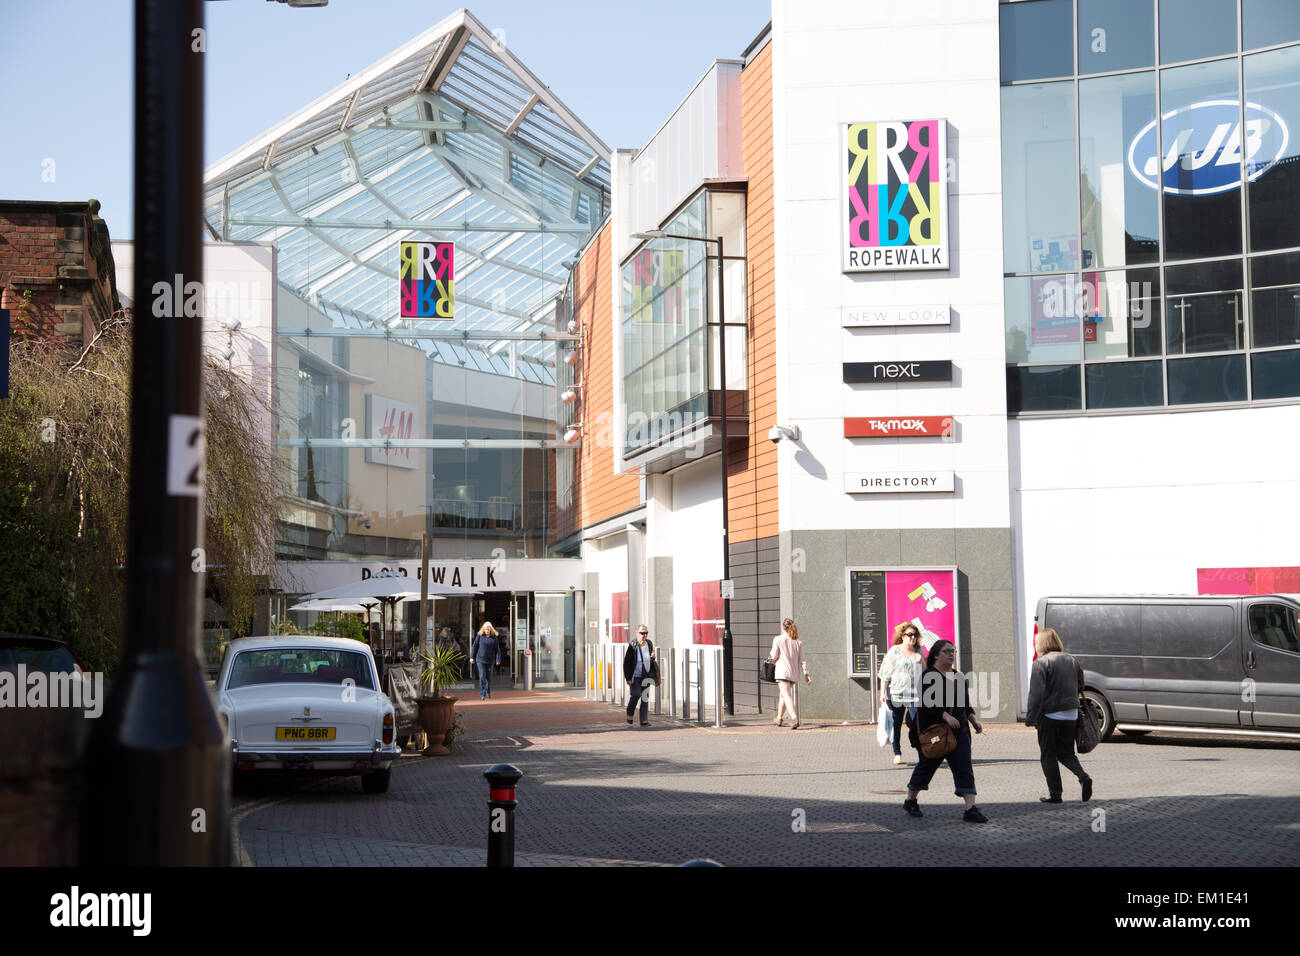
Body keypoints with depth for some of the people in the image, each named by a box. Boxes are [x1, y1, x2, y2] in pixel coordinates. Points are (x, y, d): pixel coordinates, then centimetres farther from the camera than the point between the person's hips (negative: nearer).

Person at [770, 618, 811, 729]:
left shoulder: (778, 639, -6)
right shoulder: (797, 642, 8)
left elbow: (774, 657, -6)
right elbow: (802, 660, 4)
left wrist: (771, 655, 17)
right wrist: (806, 674, 4)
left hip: (783, 672, -6)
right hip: (794, 673, 6)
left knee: (787, 696, -13)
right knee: (783, 695, 22)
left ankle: (794, 718, -31)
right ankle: (779, 719, 35)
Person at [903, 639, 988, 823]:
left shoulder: (958, 676, 13)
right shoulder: (928, 676, -10)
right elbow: (927, 703, -20)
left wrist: (974, 721, 11)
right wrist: (945, 716, -29)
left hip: (958, 731, 6)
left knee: (964, 768, -5)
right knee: (926, 766, 8)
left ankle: (971, 809, -10)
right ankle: (910, 801, 28)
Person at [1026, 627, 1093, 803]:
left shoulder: (1041, 663, -11)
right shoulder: (1072, 661, 10)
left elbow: (1036, 693, -17)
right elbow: (1080, 687, 16)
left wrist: (1030, 717, -14)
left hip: (1050, 714, -6)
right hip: (1071, 715, 6)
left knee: (1048, 755, 6)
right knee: (1066, 752, 16)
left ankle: (1055, 793, 5)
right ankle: (1083, 777, -8)